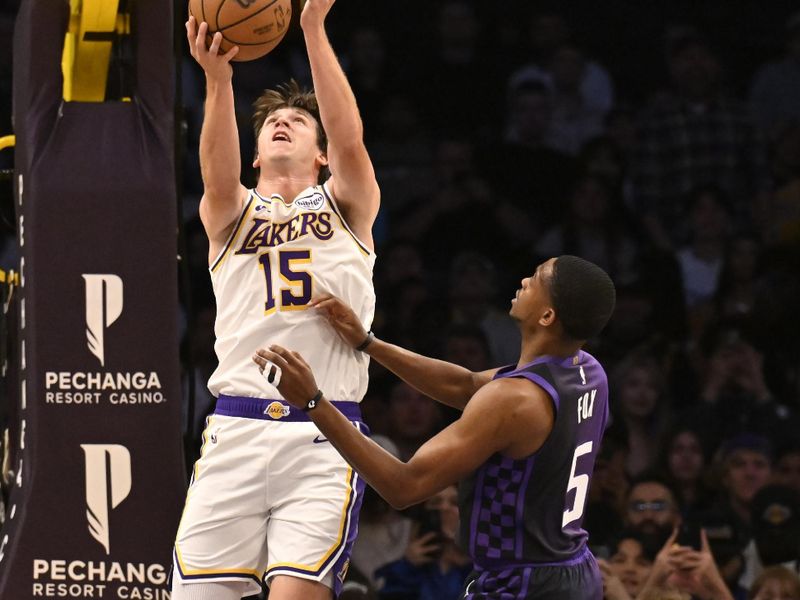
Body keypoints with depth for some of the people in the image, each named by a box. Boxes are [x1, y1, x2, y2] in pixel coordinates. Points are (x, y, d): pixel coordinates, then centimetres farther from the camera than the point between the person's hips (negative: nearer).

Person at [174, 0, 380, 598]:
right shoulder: (231, 213, 16)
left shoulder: (346, 205, 15)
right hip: (236, 430, 2)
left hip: (324, 436, -1)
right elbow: (218, 172, -8)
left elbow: (350, 140, -6)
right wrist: (218, 78, -26)